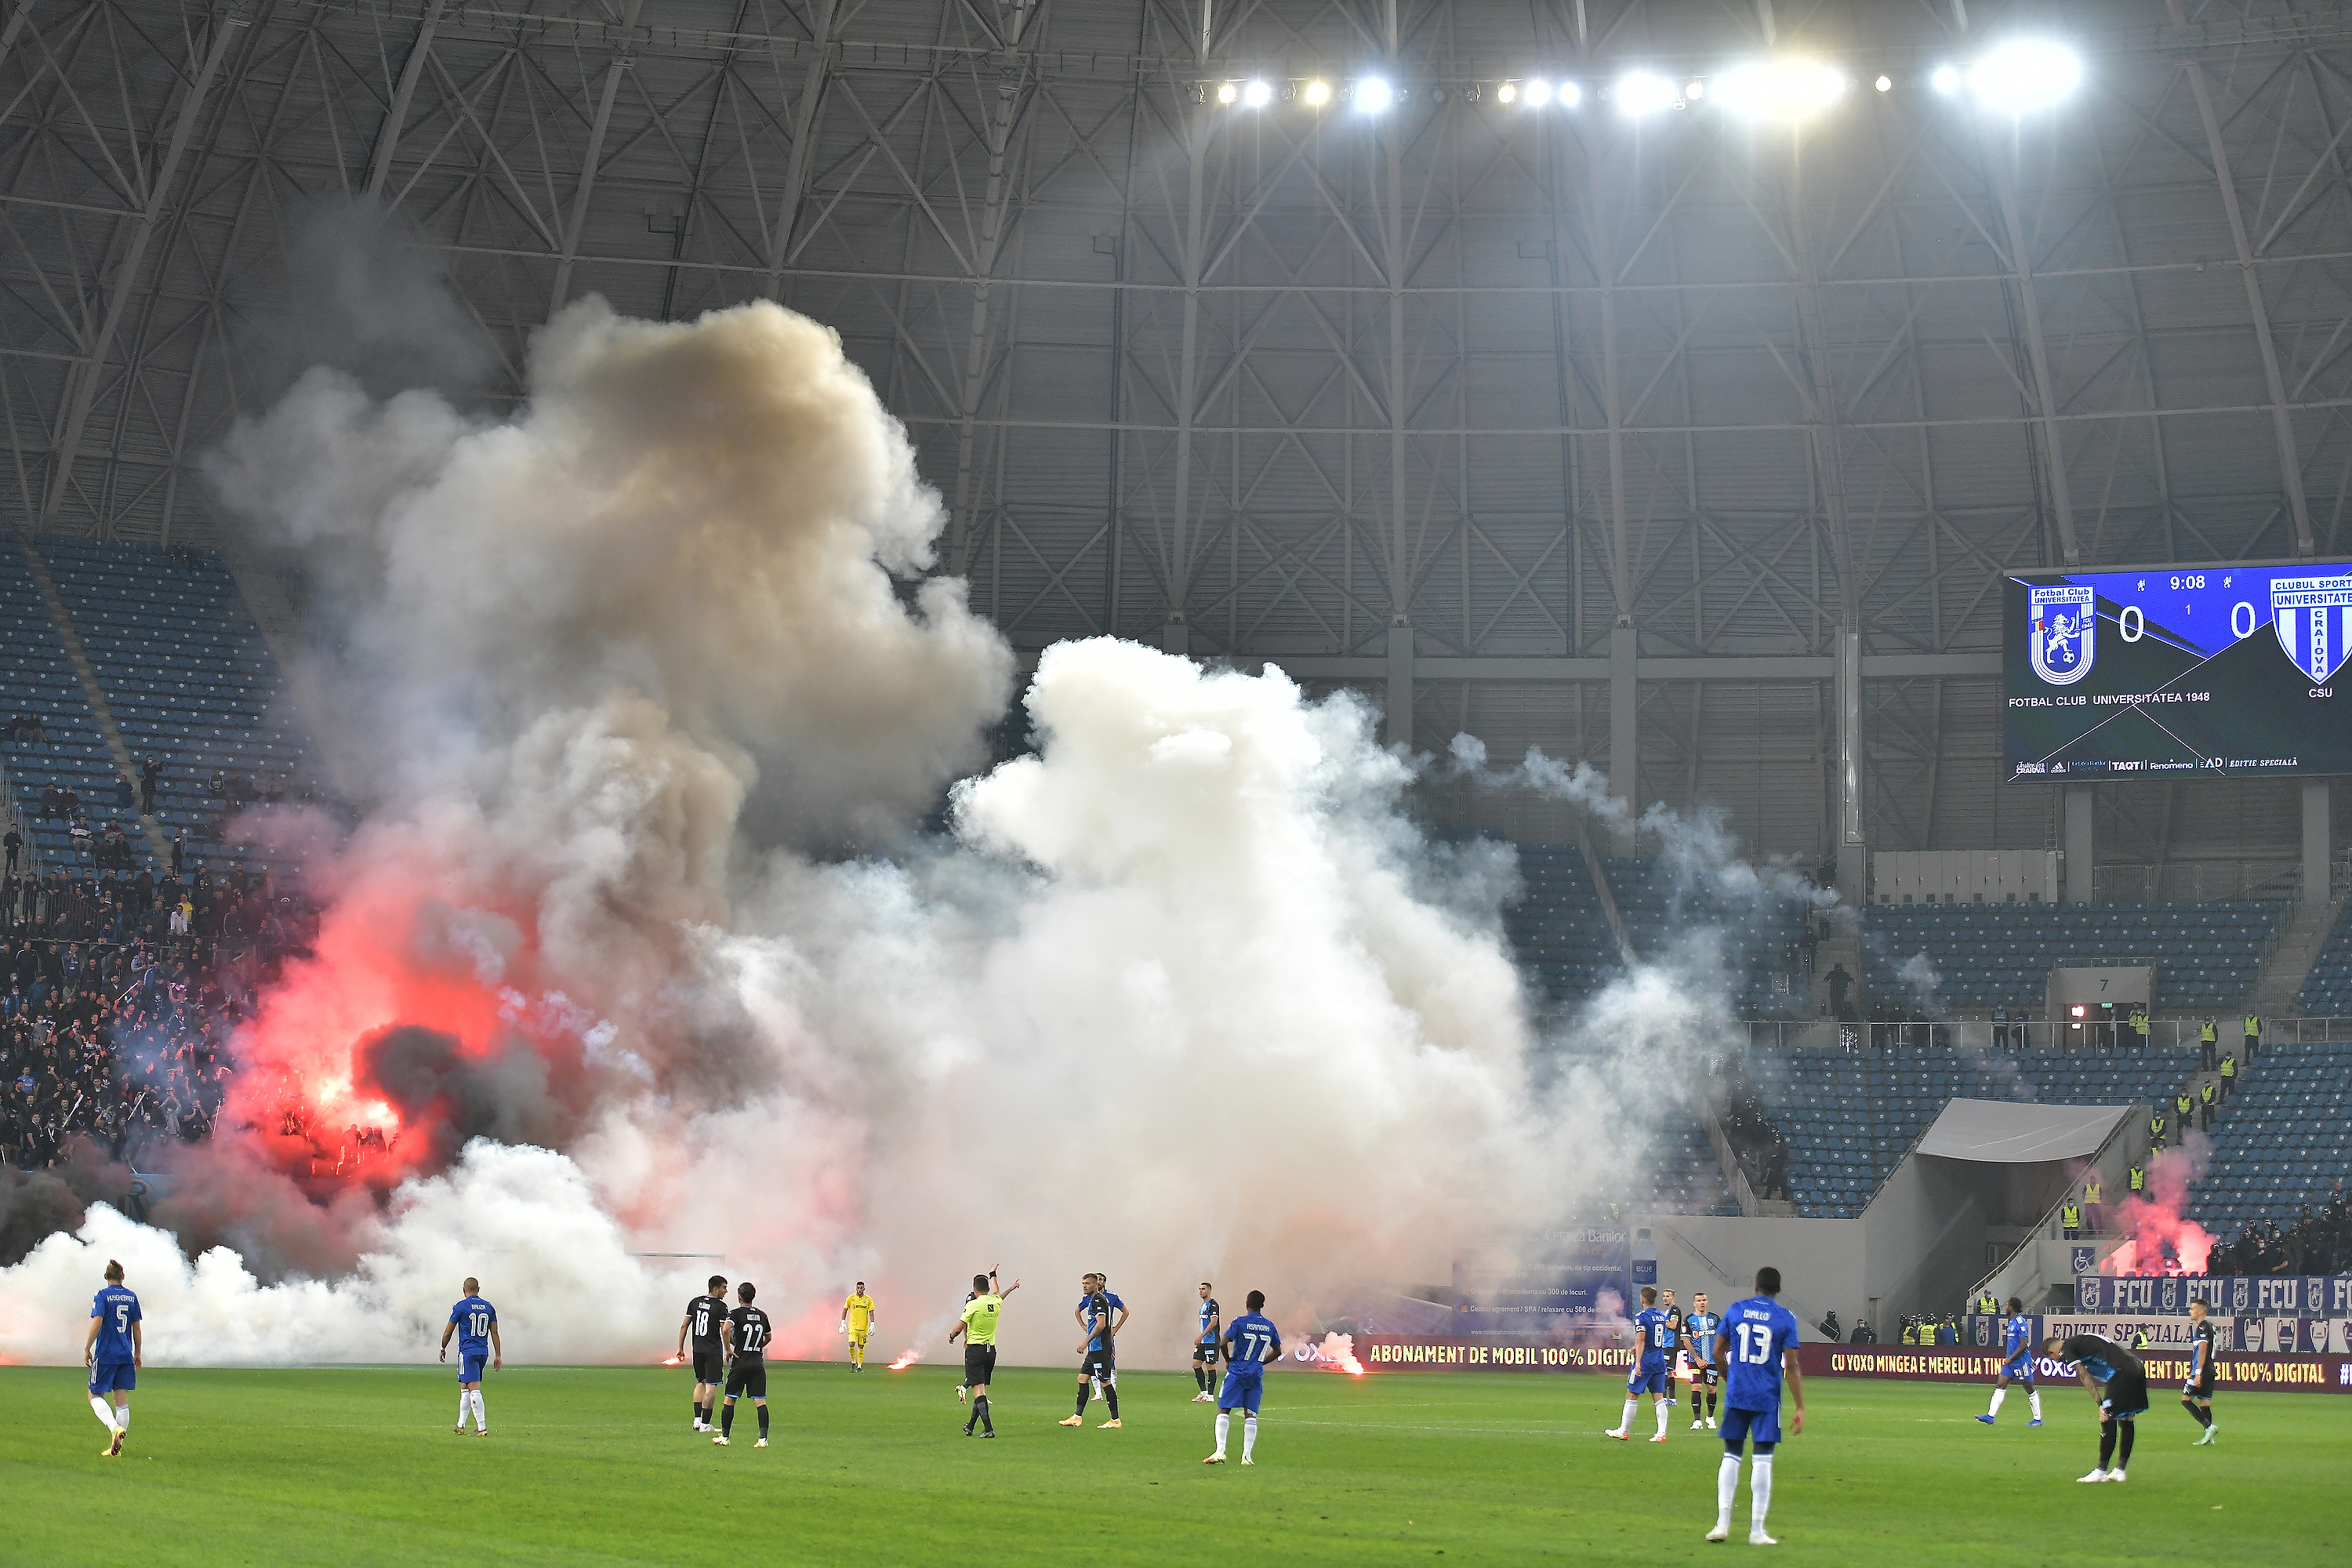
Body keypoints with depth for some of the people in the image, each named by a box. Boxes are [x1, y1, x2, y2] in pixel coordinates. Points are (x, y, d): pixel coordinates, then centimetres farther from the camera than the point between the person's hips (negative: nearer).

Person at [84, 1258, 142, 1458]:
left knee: (95, 1395, 6)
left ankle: (115, 1428, -20)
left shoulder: (102, 1296, -5)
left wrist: (87, 1348, -8)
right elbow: (137, 1328, 11)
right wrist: (138, 1353, 19)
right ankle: (116, 1448, 6)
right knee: (122, 1398, 6)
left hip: (105, 1354, -4)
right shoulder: (132, 1297, 8)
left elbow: (97, 1323, -15)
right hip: (126, 1355, 4)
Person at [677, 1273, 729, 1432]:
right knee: (711, 1386, -2)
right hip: (713, 1351, -6)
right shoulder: (720, 1306, -9)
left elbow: (684, 1326, 10)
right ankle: (705, 1424, -4)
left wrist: (681, 1348, 16)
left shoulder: (695, 1302, 8)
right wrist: (728, 1350, -5)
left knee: (700, 1383, 20)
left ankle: (697, 1419, 12)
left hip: (697, 1350, 6)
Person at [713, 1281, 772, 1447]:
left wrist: (728, 1349, -13)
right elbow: (767, 1338, 23)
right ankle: (763, 1438, -10)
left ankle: (724, 1437, 14)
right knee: (760, 1401, -2)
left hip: (740, 1362, -3)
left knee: (729, 1400, 9)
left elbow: (725, 1330, -24)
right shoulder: (762, 1315, 9)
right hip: (758, 1362, 3)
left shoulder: (736, 1313, -5)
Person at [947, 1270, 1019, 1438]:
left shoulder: (973, 1305, -12)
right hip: (991, 1350, 6)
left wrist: (952, 1336, 12)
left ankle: (988, 1428, -19)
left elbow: (960, 1327, -10)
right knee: (981, 1388, 15)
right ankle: (970, 1426, 27)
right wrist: (993, 1275, 47)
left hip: (975, 1349, -6)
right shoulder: (996, 1303, 4)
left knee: (978, 1389, -9)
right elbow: (996, 1293, 29)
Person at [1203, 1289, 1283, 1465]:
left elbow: (1224, 1343, -15)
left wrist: (1228, 1360, 3)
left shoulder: (1240, 1322, -8)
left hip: (1237, 1372, -4)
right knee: (1250, 1415, 7)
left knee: (1223, 1410, 2)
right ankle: (1247, 1455, 0)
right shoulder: (1269, 1326, 6)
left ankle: (1220, 1452, -9)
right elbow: (1277, 1351, 15)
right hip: (1256, 1376, 4)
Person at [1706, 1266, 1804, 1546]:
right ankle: (1757, 1530, 1)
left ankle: (1723, 1523, 4)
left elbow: (1718, 1352, 7)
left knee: (1731, 1456, 10)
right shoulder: (1785, 1318, -2)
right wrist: (1800, 1408, -3)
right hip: (1767, 1398, -2)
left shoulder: (1735, 1310, 4)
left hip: (1736, 1396, 2)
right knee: (1763, 1460, 1)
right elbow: (1791, 1366, -5)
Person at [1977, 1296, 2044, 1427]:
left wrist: (2010, 1358, -18)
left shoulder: (2021, 1322, -17)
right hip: (2010, 1361, 9)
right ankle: (1990, 1416, -5)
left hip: (2021, 1361, -9)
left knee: (2030, 1390, 3)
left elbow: (2024, 1345, -21)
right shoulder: (2011, 1322, 13)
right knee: (2000, 1385, -1)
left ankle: (2038, 1419, 13)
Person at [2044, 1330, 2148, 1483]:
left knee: (2108, 1421, -3)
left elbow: (2086, 1378, -5)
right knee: (2126, 1422, 15)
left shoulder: (2066, 1349, 3)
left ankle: (2101, 1471, 1)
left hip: (2122, 1371, -9)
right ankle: (2120, 1470, 21)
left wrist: (2101, 1405, -6)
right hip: (2137, 1368, 9)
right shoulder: (2080, 1342, 28)